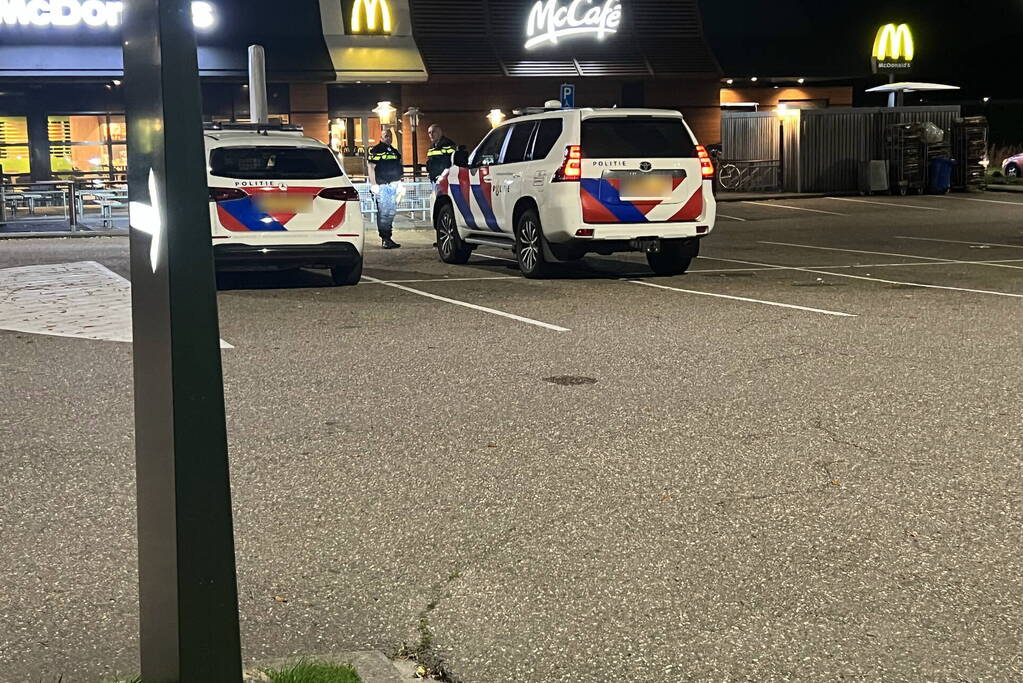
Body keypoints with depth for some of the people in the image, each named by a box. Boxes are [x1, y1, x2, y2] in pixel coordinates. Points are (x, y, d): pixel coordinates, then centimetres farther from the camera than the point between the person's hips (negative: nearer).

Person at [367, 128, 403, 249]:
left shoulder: (394, 151, 20)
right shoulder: (375, 150, -1)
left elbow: (399, 169, 26)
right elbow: (371, 168, -7)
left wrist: (400, 183, 18)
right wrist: (374, 184, -14)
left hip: (393, 186, 7)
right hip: (382, 186, -7)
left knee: (392, 212, 9)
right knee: (383, 212, -10)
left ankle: (387, 238, 16)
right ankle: (385, 239, -11)